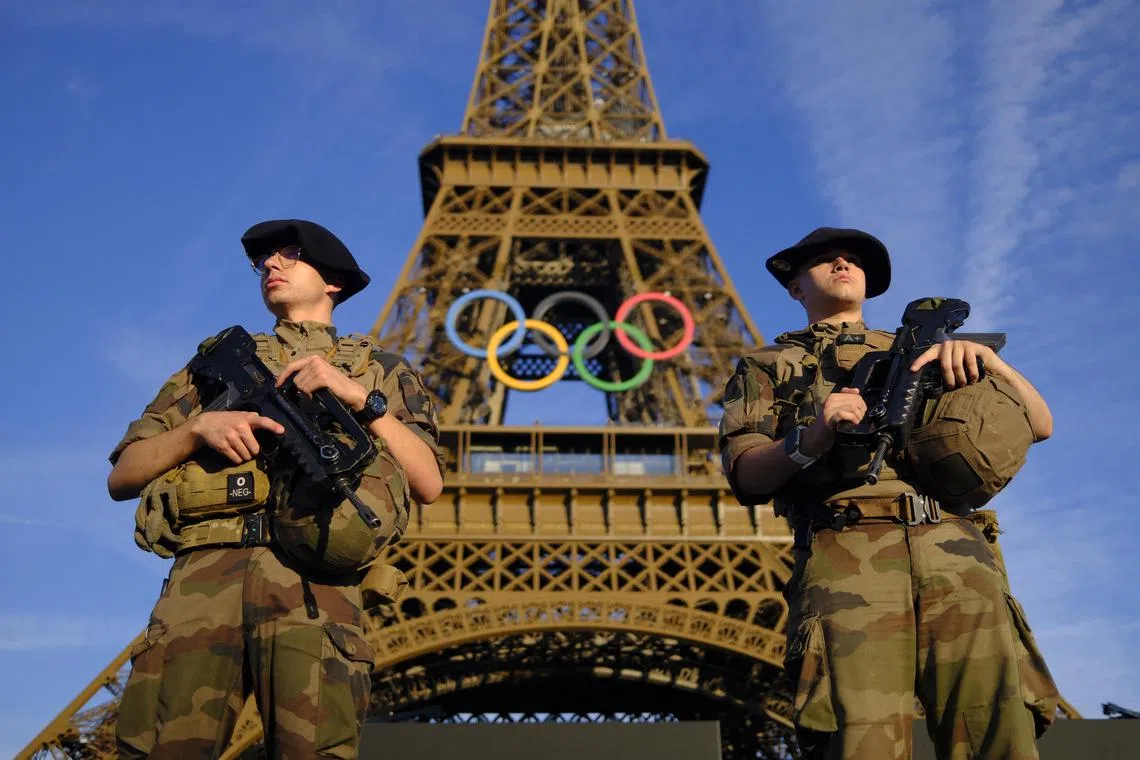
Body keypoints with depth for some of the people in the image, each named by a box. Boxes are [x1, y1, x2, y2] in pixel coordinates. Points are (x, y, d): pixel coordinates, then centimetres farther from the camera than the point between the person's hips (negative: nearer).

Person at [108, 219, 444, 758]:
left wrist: (361, 398, 0)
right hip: (206, 571, 2)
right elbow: (122, 477, 19)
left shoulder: (380, 369, 25)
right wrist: (200, 427, 2)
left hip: (315, 578, -1)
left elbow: (429, 484, 9)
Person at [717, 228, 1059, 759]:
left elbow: (1039, 425, 23)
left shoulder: (920, 350, 32)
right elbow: (745, 475, 8)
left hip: (956, 552, 3)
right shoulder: (767, 367, 25)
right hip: (846, 559, -2)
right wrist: (809, 439, -13)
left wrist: (987, 357, 3)